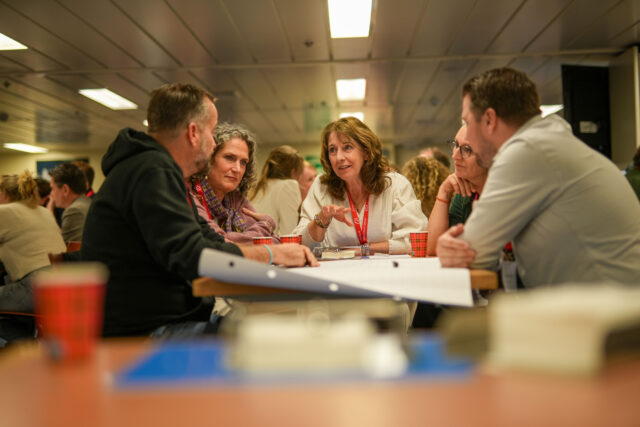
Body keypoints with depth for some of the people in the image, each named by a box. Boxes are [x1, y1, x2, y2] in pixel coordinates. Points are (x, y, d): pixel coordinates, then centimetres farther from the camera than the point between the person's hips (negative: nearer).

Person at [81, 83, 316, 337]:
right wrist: (273, 254, -11)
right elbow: (191, 256, -25)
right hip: (140, 332, -10)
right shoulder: (152, 172, -17)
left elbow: (210, 239, 19)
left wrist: (285, 251, 6)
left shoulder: (163, 172, 17)